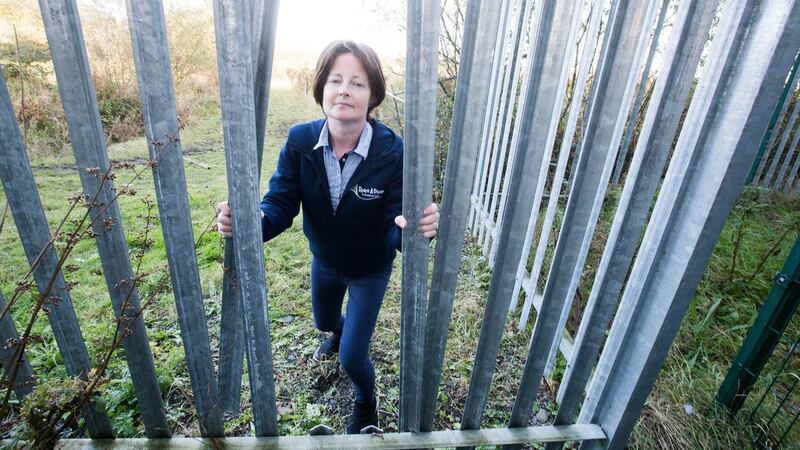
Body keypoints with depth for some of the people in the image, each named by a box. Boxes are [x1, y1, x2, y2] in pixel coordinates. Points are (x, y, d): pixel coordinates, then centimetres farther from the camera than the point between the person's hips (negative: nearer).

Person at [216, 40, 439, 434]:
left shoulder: (392, 151, -29)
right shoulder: (299, 141, -21)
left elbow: (396, 227, -29)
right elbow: (280, 204, -22)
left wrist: (415, 228, -54)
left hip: (370, 269, -3)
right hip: (324, 261, 4)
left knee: (352, 357, 3)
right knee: (324, 322, 31)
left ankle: (366, 405, 42)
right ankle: (340, 333, 74)